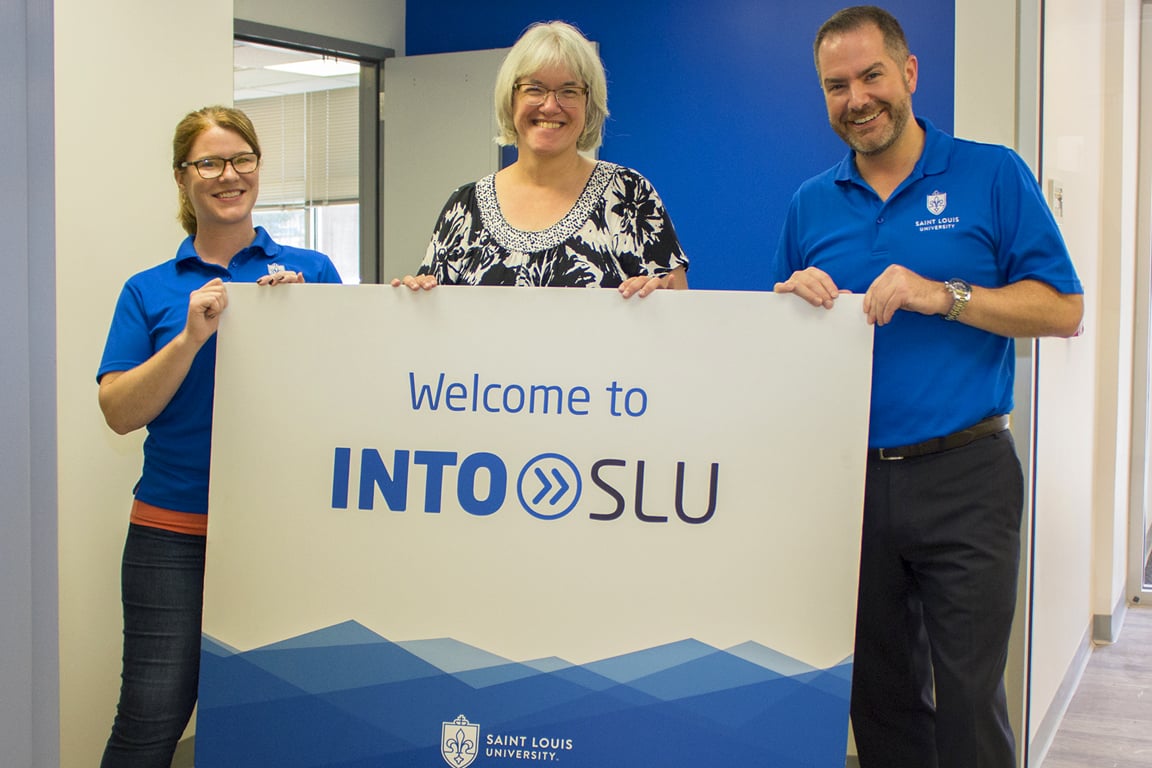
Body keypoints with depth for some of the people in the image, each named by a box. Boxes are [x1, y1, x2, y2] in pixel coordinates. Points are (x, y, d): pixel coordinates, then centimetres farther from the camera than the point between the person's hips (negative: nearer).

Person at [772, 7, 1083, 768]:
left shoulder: (994, 176, 0)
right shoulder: (811, 204, 10)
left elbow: (1063, 308, -5)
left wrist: (943, 296, -17)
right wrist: (794, 299, -7)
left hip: (963, 477, -3)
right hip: (849, 478, 4)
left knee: (968, 699, -1)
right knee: (878, 694, 13)